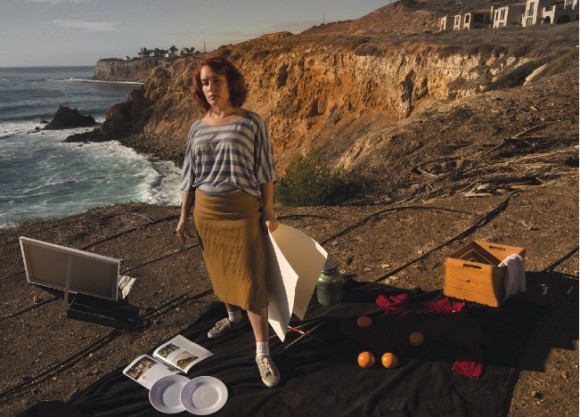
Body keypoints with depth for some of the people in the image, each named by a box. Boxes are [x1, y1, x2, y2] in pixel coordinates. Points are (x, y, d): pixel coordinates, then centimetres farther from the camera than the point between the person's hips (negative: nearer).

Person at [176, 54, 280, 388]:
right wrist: (184, 216, 9)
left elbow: (265, 170, -4)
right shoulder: (198, 128, 6)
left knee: (249, 280, -4)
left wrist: (269, 212, -7)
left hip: (242, 210, -5)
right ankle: (234, 317, 44)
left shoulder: (251, 122, -6)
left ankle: (263, 352, 5)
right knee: (219, 273, 18)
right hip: (205, 210, 5)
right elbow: (190, 176, 10)